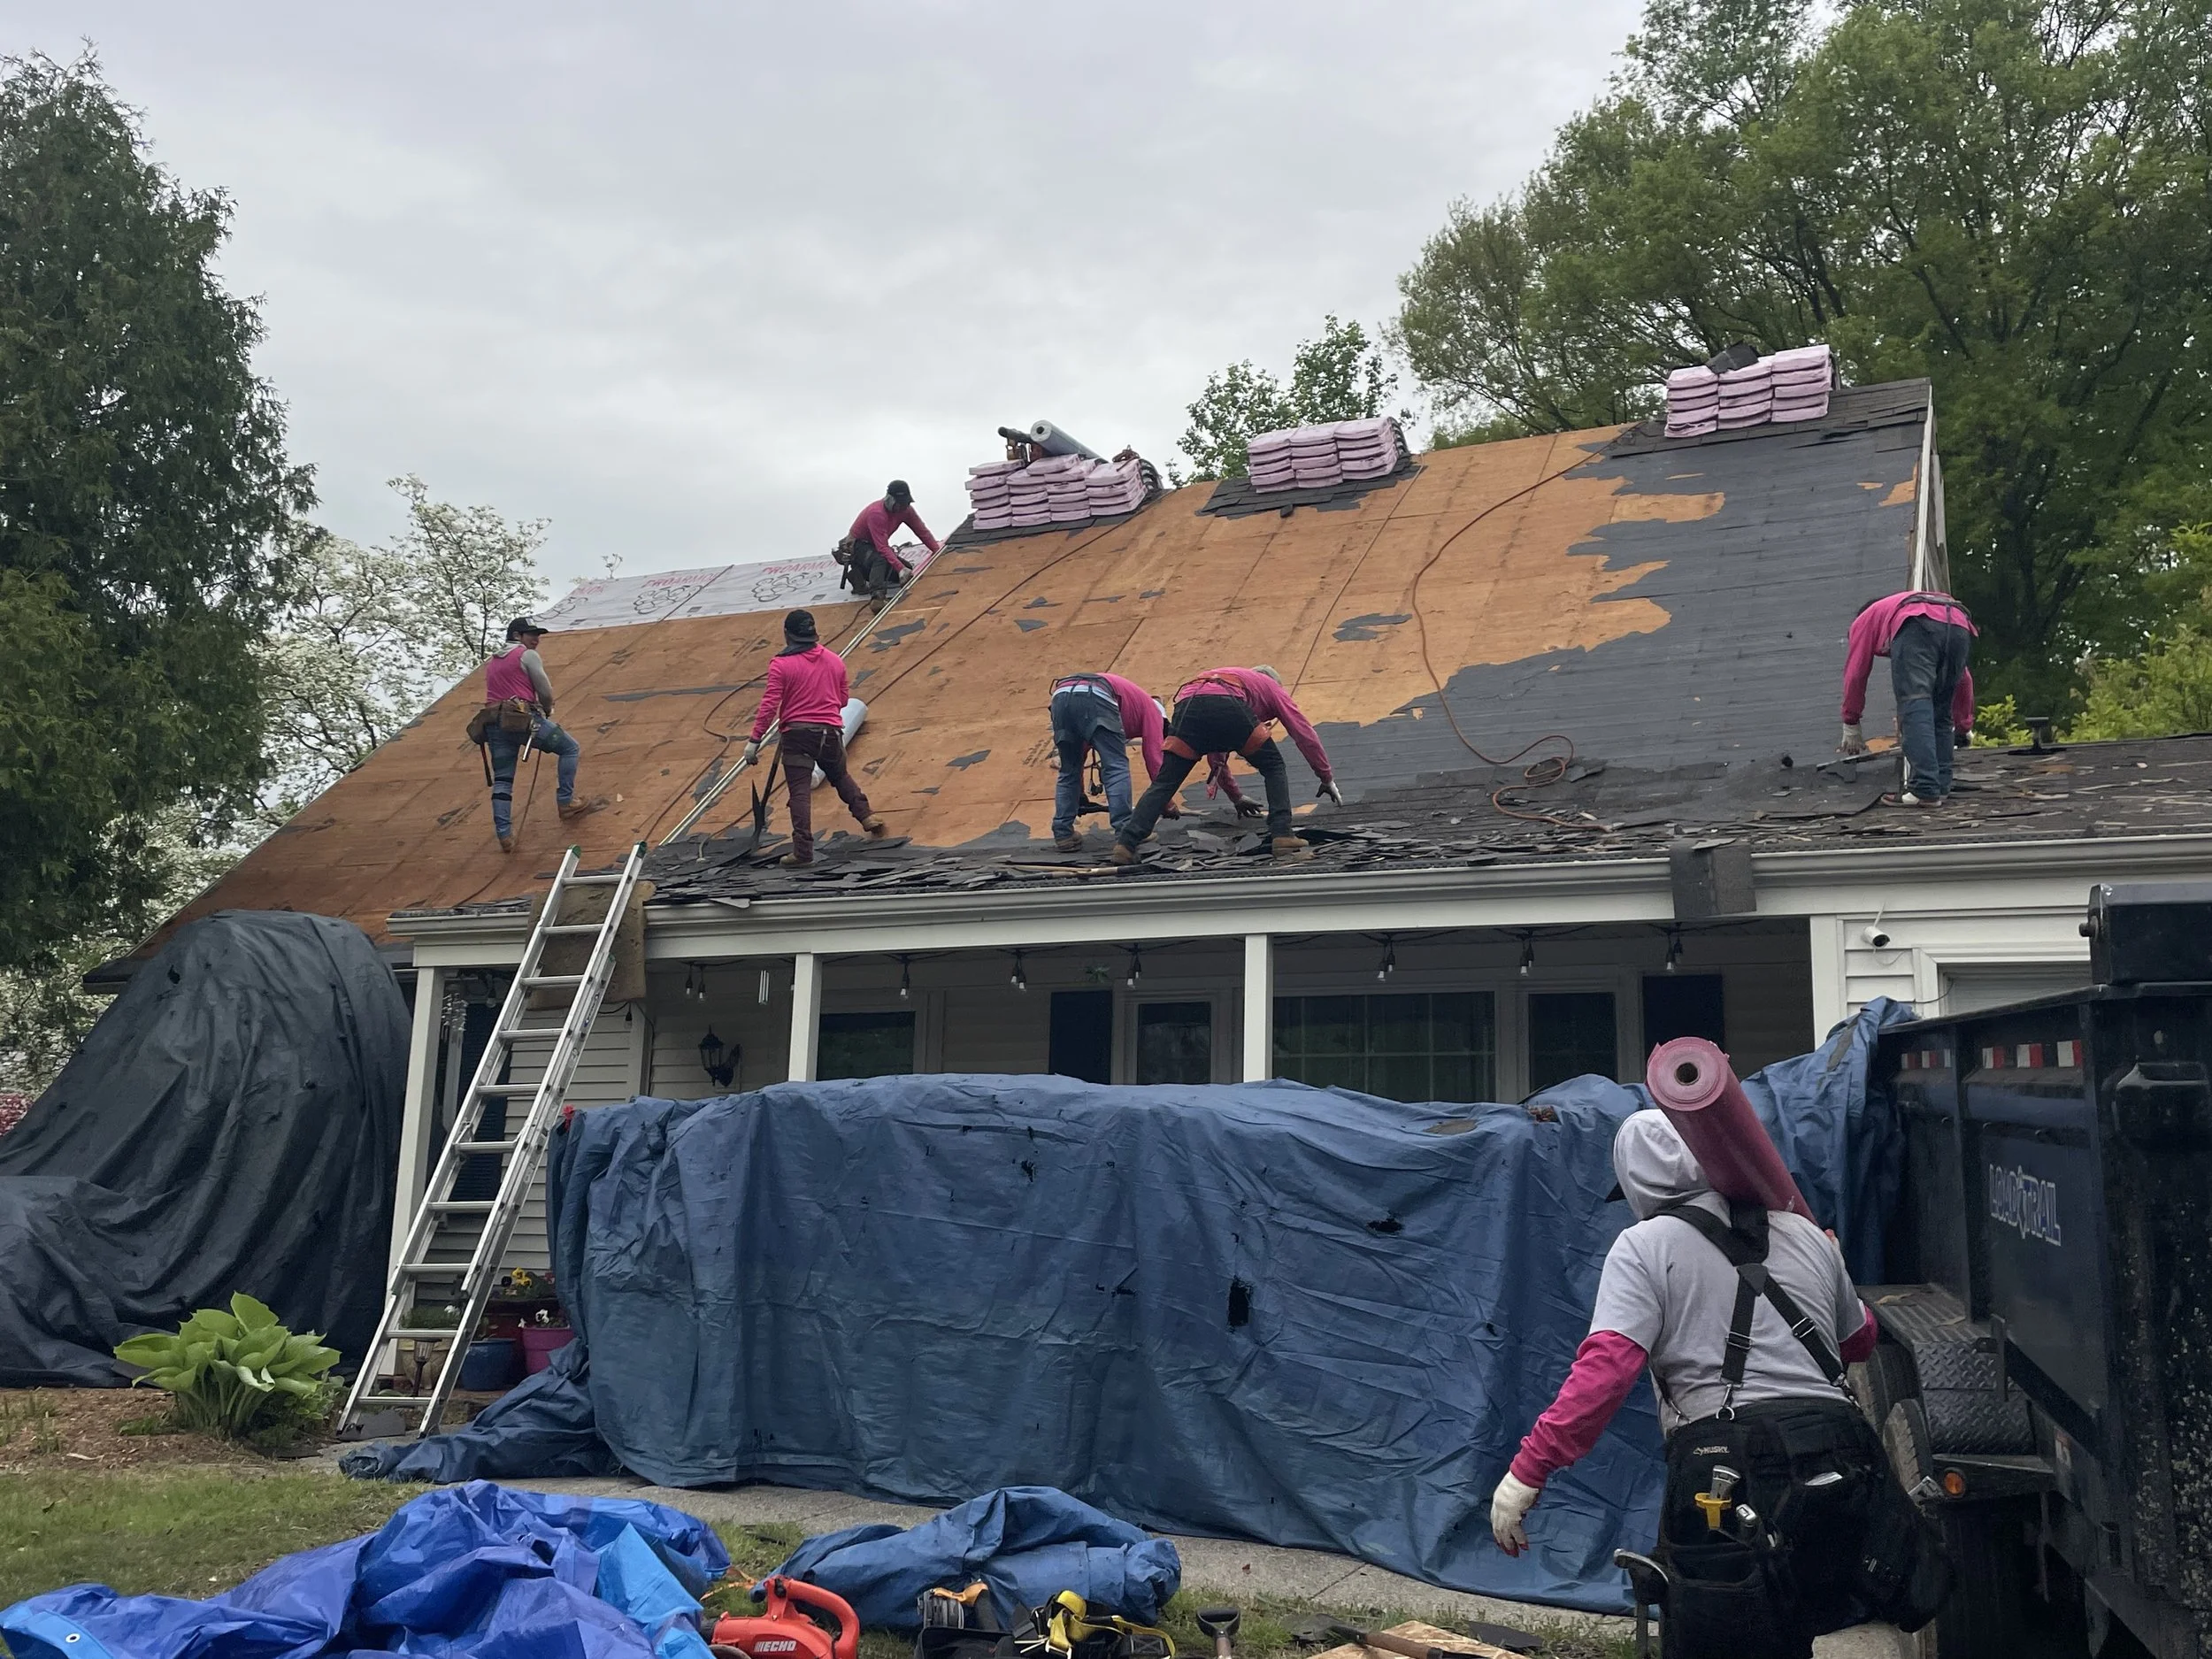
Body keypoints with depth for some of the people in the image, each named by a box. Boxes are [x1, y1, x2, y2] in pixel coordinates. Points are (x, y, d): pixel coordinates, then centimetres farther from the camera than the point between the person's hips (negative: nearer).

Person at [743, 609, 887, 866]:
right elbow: (843, 699, 15)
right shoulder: (835, 660, 6)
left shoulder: (781, 664, -8)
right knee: (841, 777, 29)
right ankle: (866, 815, 19)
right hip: (831, 732, 4)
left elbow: (769, 704, -13)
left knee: (799, 793, -3)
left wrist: (755, 740, -10)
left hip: (796, 733, -4)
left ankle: (803, 850, -7)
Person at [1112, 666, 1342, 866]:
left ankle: (1125, 844, -7)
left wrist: (1236, 796, 62)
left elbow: (1216, 758, 53)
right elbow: (1305, 734, 34)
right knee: (1274, 769, 15)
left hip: (1186, 705, 4)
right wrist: (1327, 779, 43)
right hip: (1228, 705, -4)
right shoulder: (1271, 687, 38)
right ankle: (1283, 838, 3)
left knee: (1163, 784, 6)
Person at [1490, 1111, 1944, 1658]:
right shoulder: (1806, 1235, 16)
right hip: (1841, 1464, 5)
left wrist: (1528, 1471, -13)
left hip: (1726, 1481, -5)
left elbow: (1603, 1367, -13)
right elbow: (1858, 1340, 32)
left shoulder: (1644, 1247, 0)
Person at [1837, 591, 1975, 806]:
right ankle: (1940, 787, 8)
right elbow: (1963, 679, 42)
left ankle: (1924, 790, -21)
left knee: (1915, 706, -11)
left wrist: (1850, 728, 34)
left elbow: (1855, 674, 28)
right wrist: (1964, 727, 47)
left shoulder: (1866, 619, 36)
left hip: (1916, 627, -5)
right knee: (1940, 712, 15)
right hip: (1960, 627, 5)